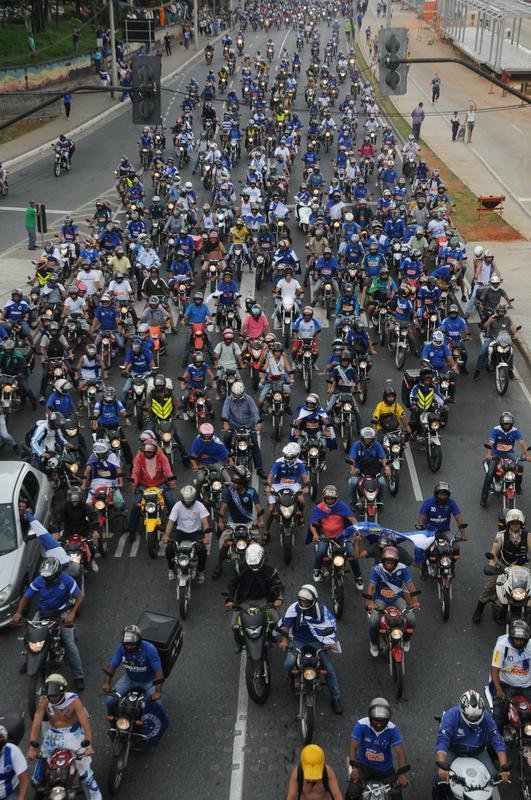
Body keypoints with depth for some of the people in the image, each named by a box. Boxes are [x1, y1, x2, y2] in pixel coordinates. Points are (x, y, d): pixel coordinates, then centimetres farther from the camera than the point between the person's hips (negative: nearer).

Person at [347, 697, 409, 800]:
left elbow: (400, 752, -22)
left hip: (385, 768, 1)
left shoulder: (392, 729, -19)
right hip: (364, 765, -1)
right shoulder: (361, 725, -22)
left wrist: (402, 774, -33)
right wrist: (354, 768, -38)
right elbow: (353, 747, -25)